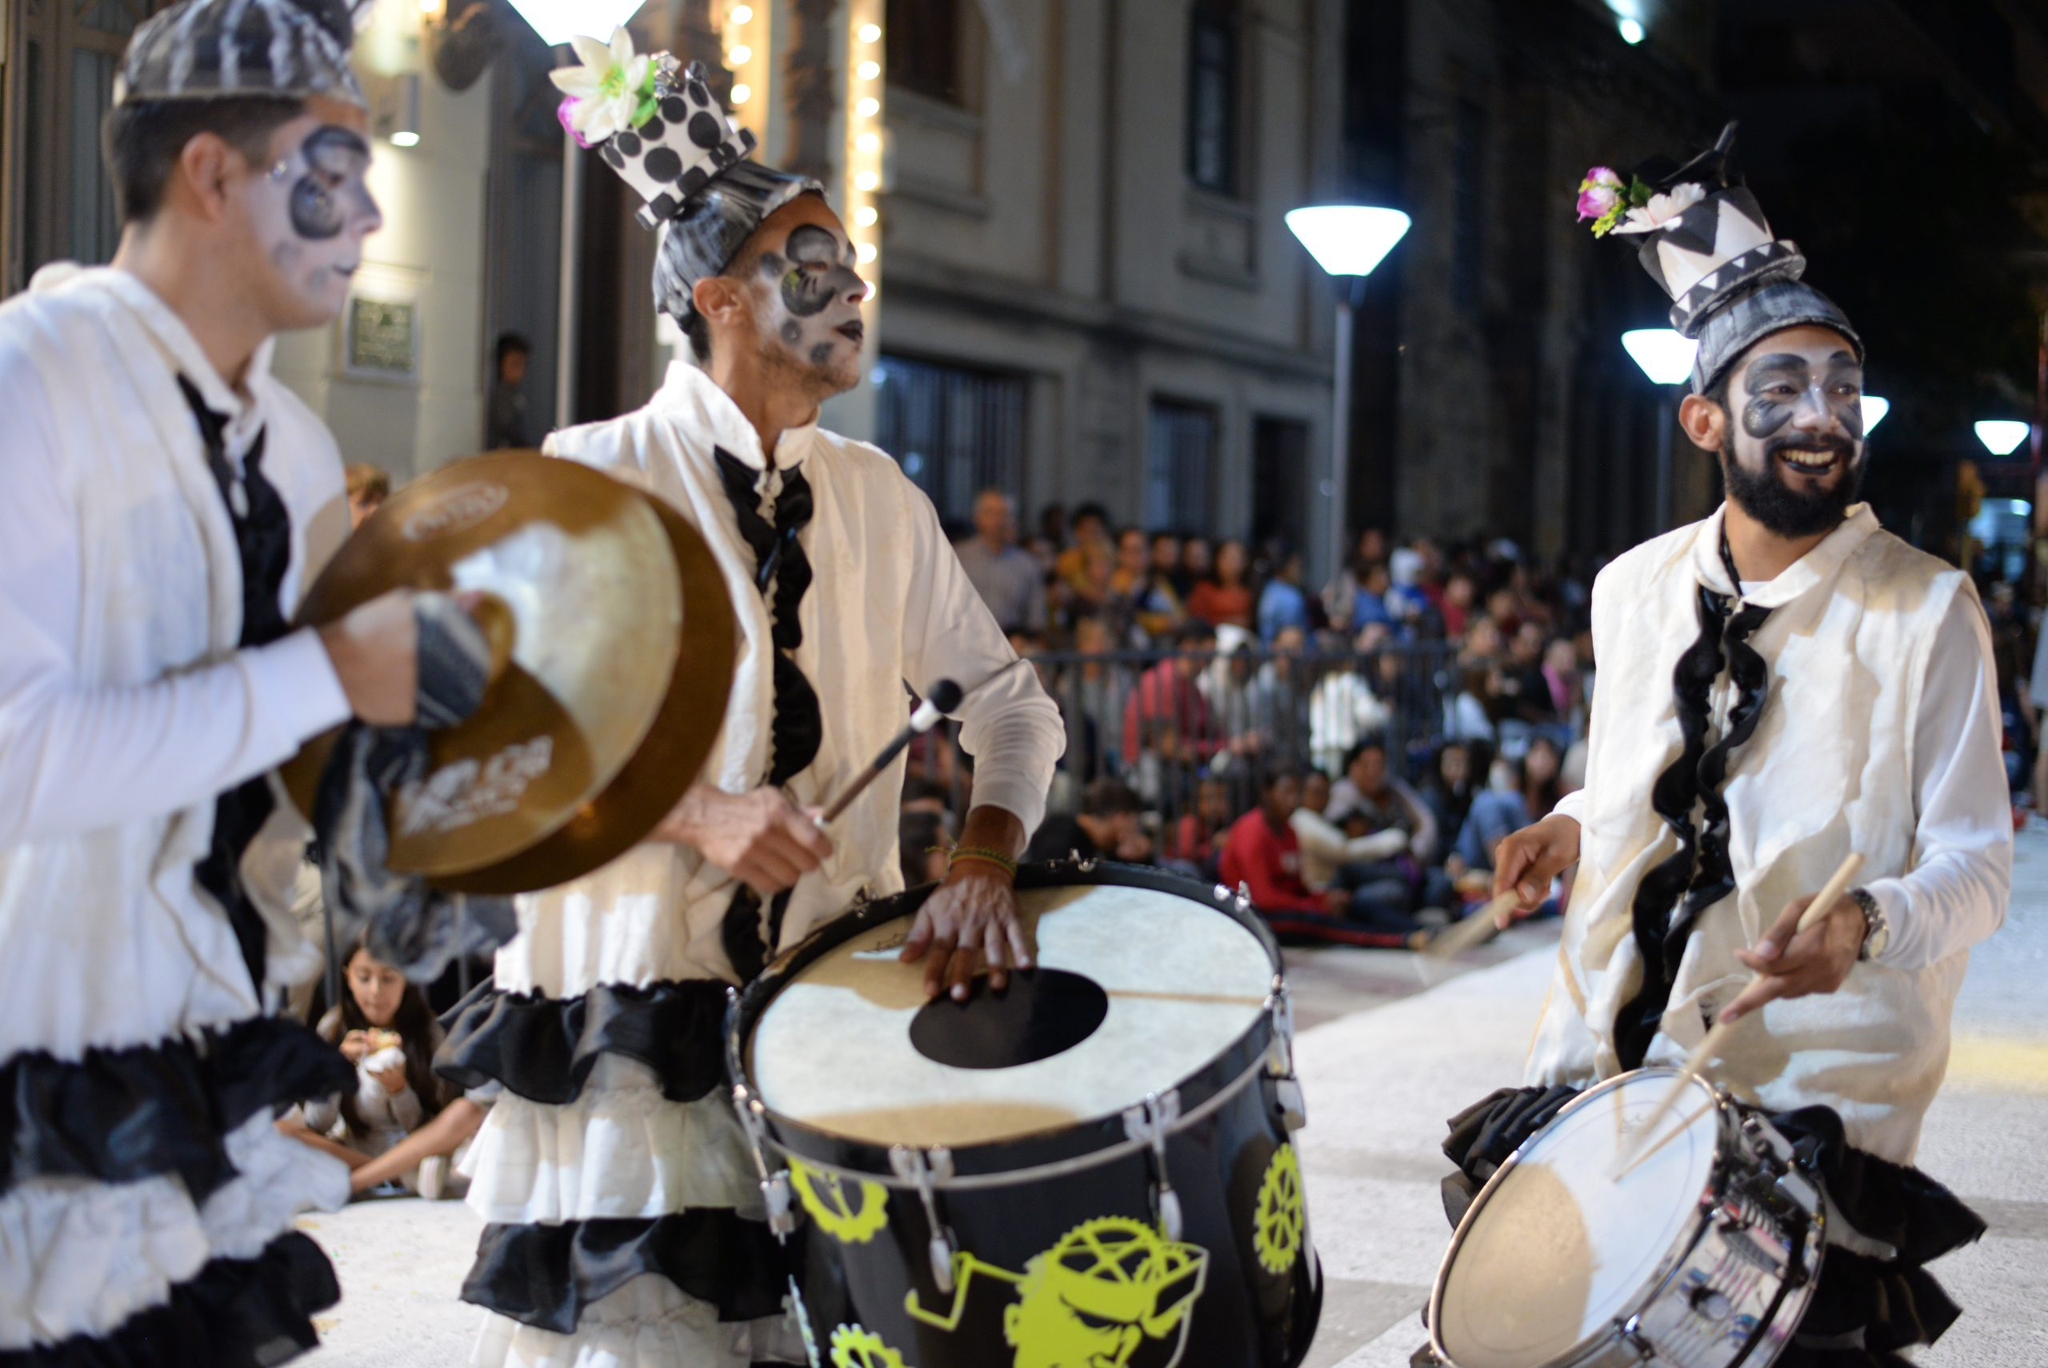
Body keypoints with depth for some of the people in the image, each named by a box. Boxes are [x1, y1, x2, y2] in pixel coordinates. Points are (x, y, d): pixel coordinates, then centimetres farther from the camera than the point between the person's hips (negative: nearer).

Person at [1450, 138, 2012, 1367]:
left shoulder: (1926, 610, -8)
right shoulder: (1634, 592, 6)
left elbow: (1978, 867, -10)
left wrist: (1868, 924, -29)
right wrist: (1576, 827, 2)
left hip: (1820, 1081, -4)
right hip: (1614, 1048, 5)